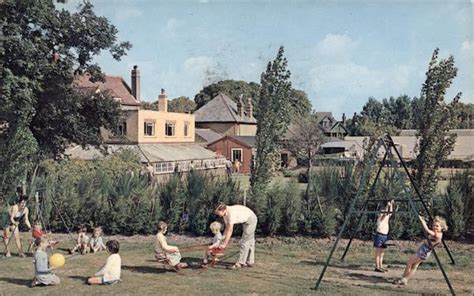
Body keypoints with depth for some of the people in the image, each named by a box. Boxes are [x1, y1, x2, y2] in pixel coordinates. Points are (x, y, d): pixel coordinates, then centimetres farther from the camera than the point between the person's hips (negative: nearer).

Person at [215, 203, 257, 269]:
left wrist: (224, 244, -29)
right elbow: (227, 228, 1)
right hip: (246, 220, 10)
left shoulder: (231, 213, -33)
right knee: (249, 241, 14)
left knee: (245, 241, -10)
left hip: (251, 219, -10)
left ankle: (240, 262, -7)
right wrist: (223, 241, -3)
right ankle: (250, 262, 21)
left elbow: (230, 231, -32)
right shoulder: (225, 214, -6)